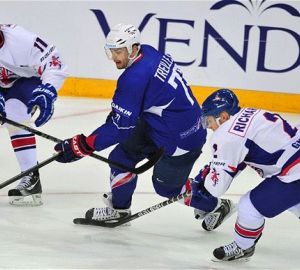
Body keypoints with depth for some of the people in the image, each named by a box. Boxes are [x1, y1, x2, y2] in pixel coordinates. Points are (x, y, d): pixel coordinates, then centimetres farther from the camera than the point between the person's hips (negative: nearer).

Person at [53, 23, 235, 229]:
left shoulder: (136, 77, -29)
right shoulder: (148, 53, -3)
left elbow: (120, 125, -26)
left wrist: (82, 146, -24)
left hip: (181, 137, -9)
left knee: (166, 185, 9)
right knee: (122, 156, 8)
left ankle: (216, 206, 28)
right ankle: (118, 209, 24)